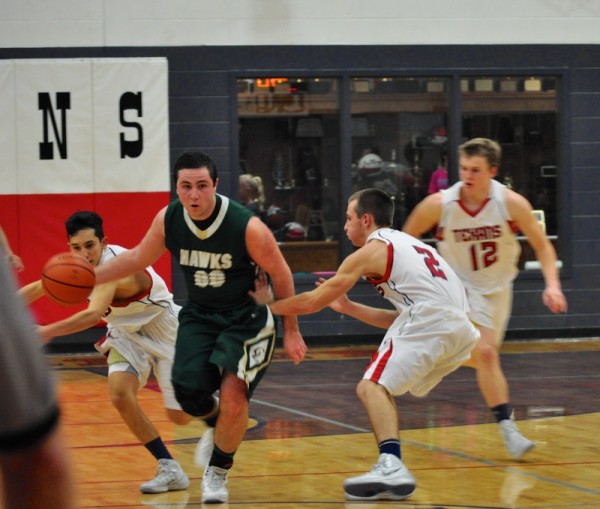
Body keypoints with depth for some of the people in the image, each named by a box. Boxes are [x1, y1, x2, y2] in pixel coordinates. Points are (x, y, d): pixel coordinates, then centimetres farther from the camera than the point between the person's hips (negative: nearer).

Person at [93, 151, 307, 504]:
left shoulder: (248, 227, -26)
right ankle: (216, 424, 24)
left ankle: (218, 471, 10)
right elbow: (139, 257, 7)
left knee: (232, 398, -18)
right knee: (188, 390, -14)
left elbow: (281, 274, -10)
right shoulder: (168, 220, -13)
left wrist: (291, 331, -4)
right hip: (199, 315, 4)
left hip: (247, 316, -4)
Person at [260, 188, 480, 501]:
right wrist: (347, 307, 35)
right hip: (460, 329, 9)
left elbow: (313, 301, 8)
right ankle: (392, 471, 12)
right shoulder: (407, 245, 30)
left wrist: (267, 306, 21)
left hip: (430, 324, -9)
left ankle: (391, 466, -34)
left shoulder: (371, 251, 6)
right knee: (382, 387, 20)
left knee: (371, 387, -14)